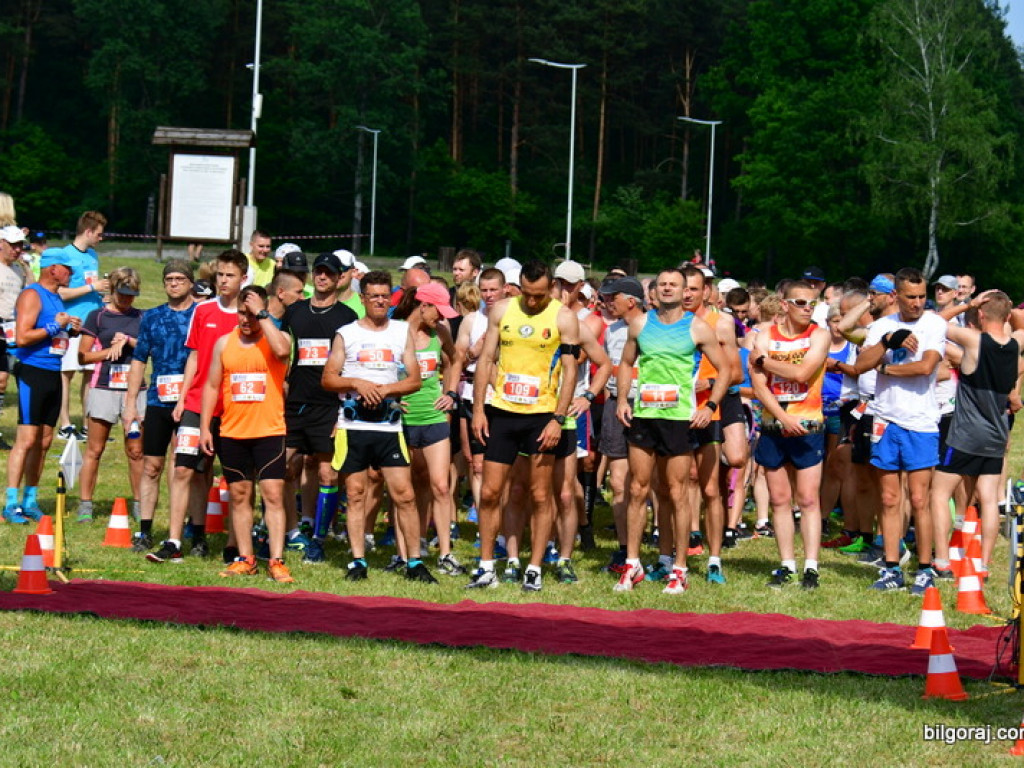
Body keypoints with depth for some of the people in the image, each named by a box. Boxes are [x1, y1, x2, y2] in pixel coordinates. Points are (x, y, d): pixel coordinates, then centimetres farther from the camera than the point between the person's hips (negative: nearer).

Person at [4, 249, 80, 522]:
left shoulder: (56, 297, 17)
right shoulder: (32, 295, -10)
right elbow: (22, 337, -18)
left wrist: (71, 330, 9)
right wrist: (54, 326, -15)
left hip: (53, 374, 9)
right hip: (33, 372, -9)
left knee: (44, 440, 10)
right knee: (26, 440, -11)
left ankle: (30, 500, 17)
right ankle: (11, 504, -11)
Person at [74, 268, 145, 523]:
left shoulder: (141, 318, 12)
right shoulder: (97, 316, 5)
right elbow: (83, 356, 3)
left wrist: (128, 341, -8)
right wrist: (110, 351, -9)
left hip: (134, 389, 2)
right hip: (104, 387, -2)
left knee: (136, 451, 4)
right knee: (94, 449, -2)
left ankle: (138, 503, 11)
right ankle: (85, 504, 2)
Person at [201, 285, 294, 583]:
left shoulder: (276, 338, 0)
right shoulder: (225, 343, 10)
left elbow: (282, 350, -26)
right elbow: (212, 386, 13)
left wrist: (262, 315, -19)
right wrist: (204, 427, 6)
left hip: (269, 432, -4)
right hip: (232, 433, 4)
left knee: (273, 494, -9)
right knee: (239, 496, 8)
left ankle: (277, 561, -9)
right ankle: (245, 559, 14)